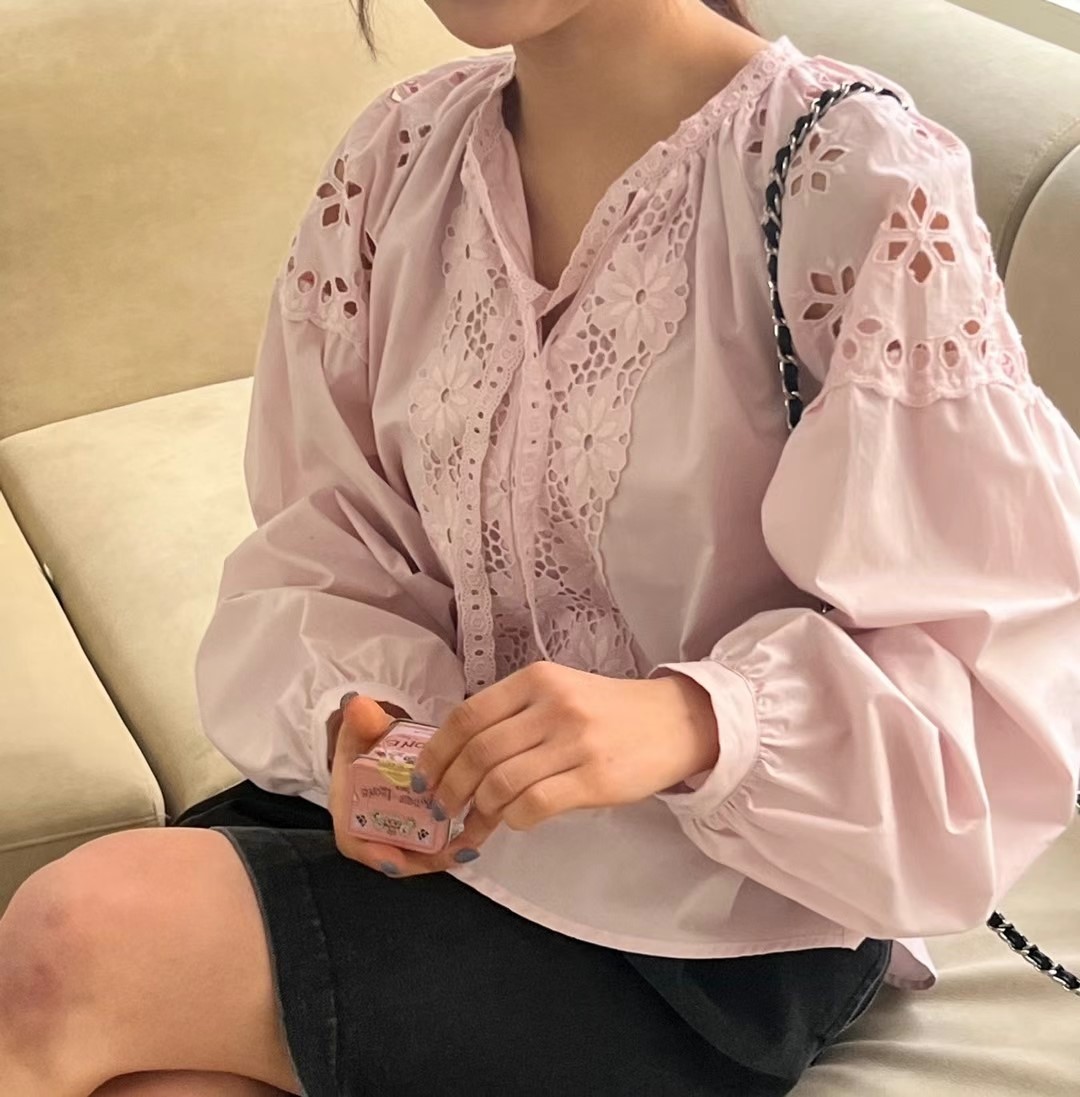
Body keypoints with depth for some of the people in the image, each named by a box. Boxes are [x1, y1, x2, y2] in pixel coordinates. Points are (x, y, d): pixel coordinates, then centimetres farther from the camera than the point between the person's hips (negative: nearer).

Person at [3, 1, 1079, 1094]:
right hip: (440, 798, 5)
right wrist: (354, 713, -17)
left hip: (717, 930, -5)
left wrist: (692, 723, -32)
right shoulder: (396, 156, 1)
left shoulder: (866, 190, -17)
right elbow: (320, 545, 5)